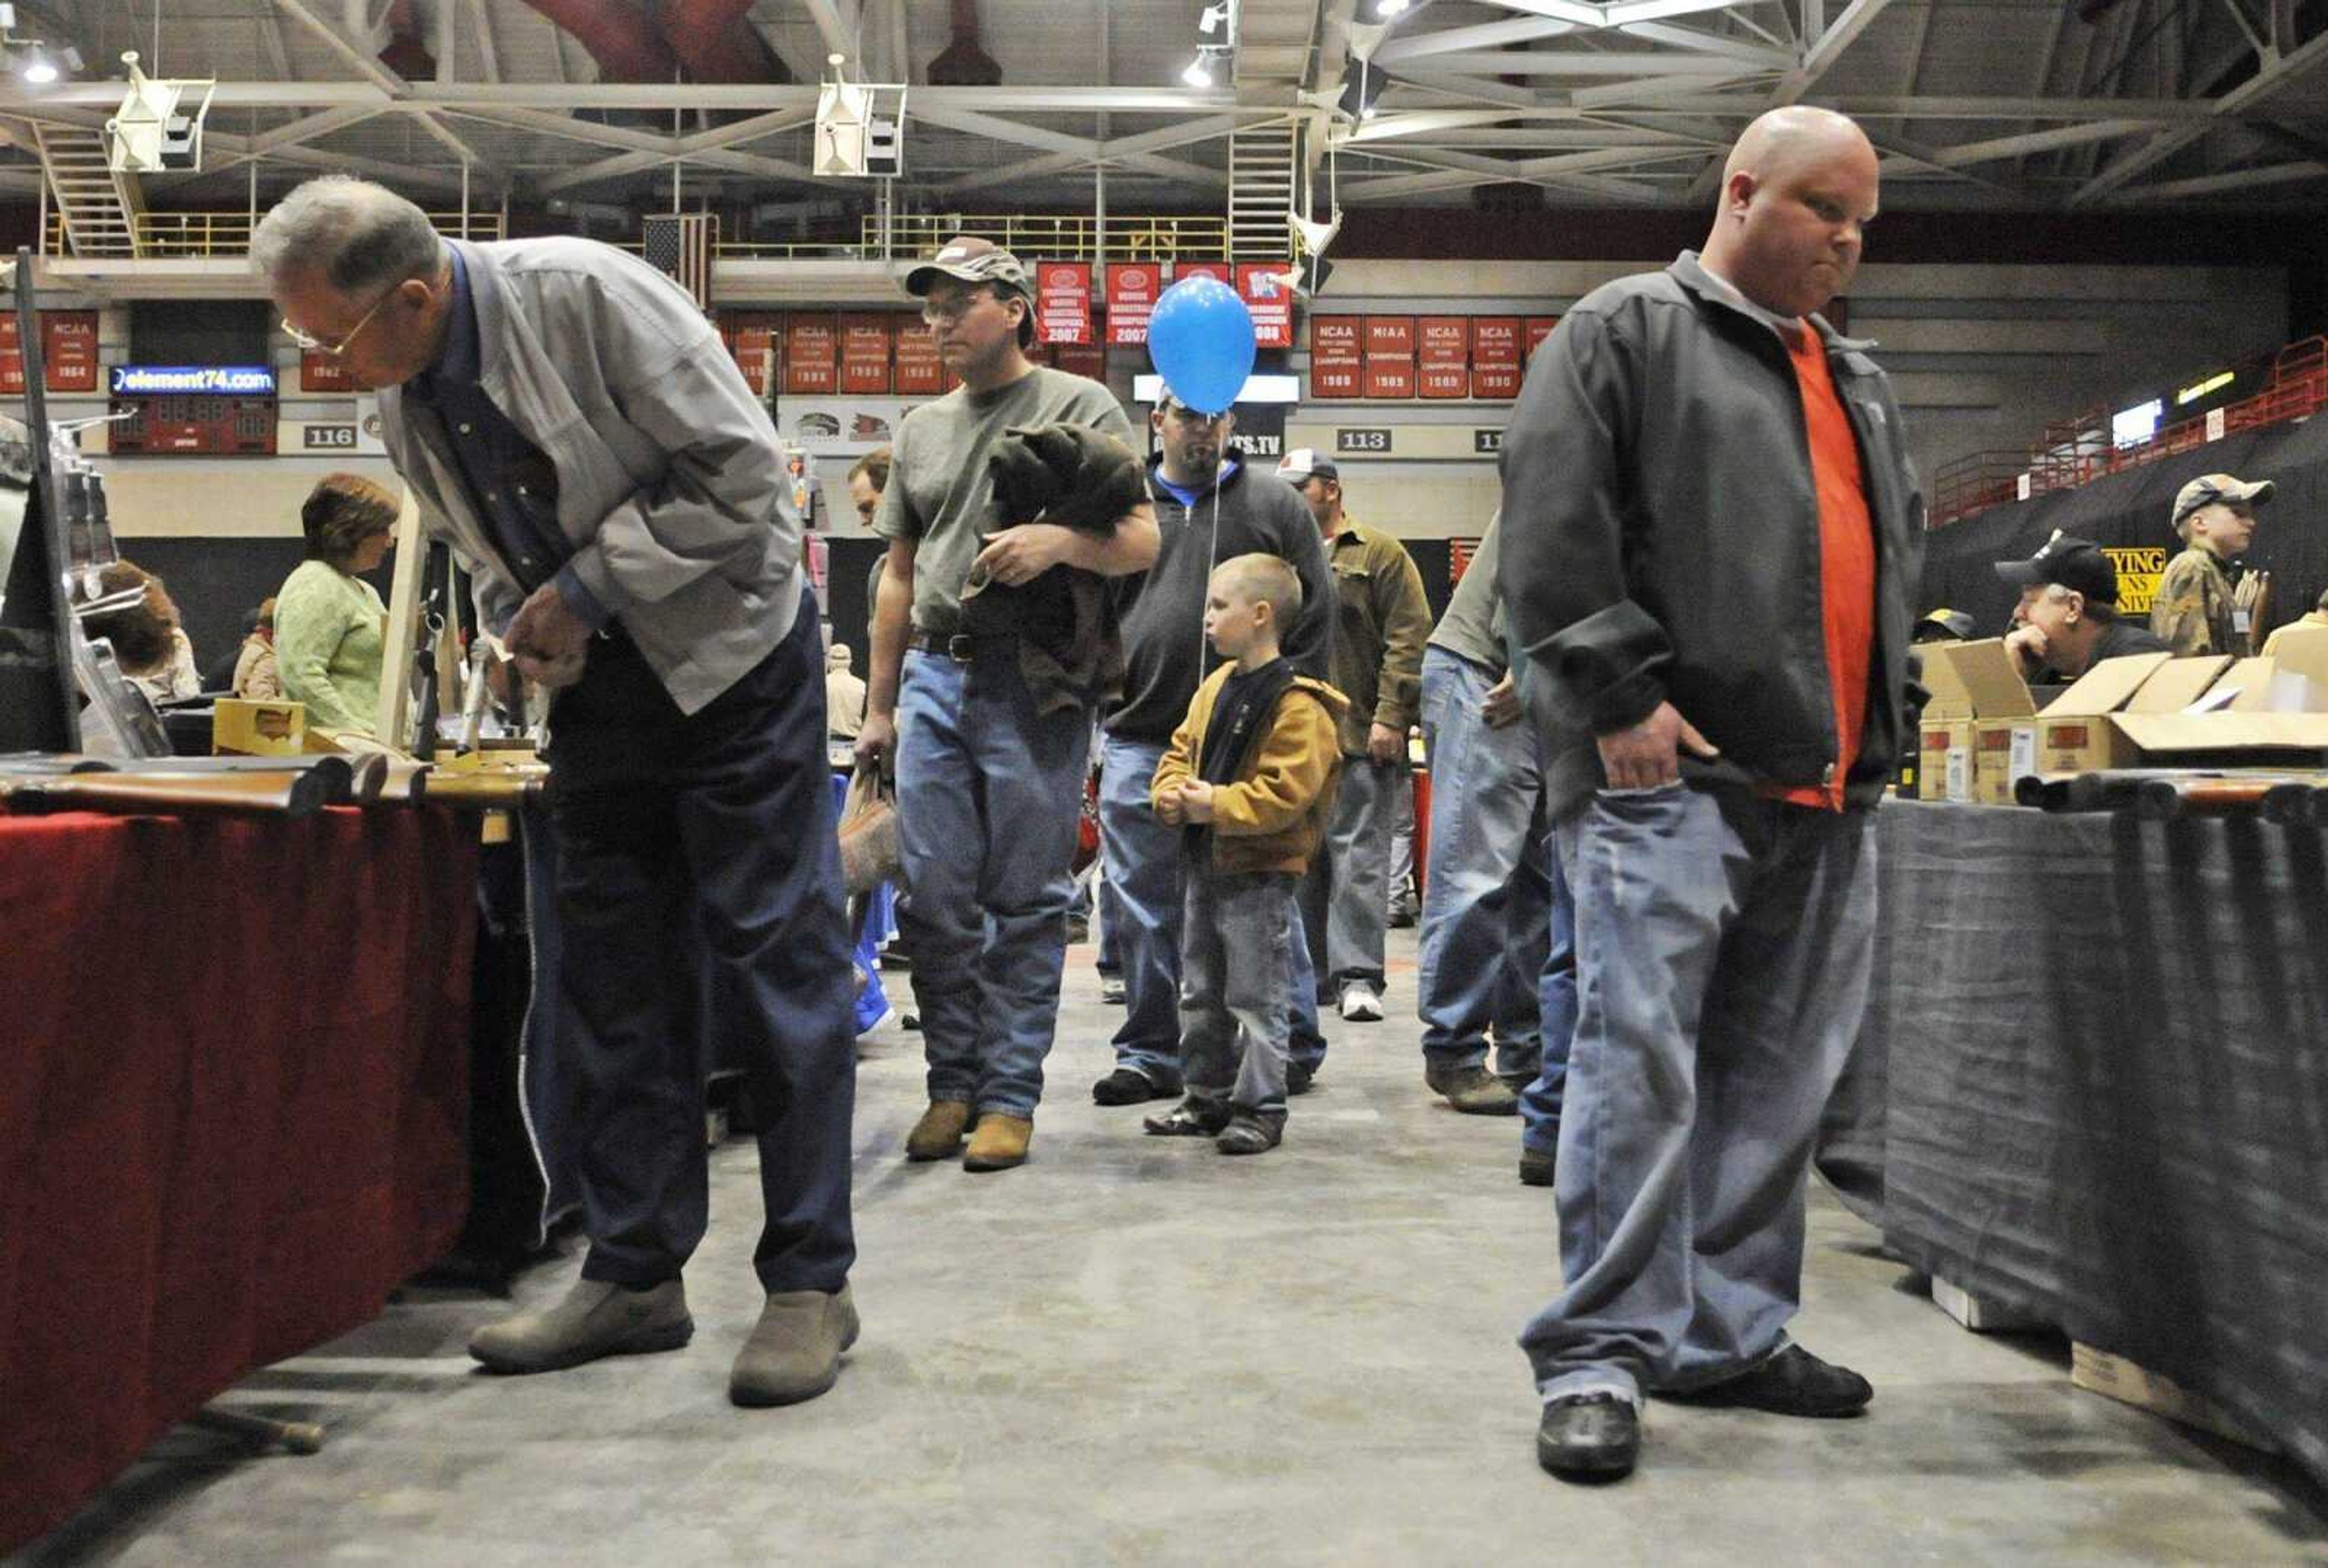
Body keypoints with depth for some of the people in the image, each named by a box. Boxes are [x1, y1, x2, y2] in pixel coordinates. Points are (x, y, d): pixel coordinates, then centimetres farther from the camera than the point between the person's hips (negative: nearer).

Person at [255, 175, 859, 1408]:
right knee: (611, 971, 6)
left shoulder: (587, 296, -20)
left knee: (772, 956, -6)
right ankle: (635, 1274, 16)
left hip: (729, 649, -7)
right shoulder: (400, 395, 2)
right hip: (598, 678, 7)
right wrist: (524, 623, -3)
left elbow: (743, 474, -20)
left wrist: (586, 588, -20)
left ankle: (809, 1283, 3)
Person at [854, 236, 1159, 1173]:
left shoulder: (1081, 407, 3)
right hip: (934, 676, 5)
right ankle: (952, 1085, 17)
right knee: (935, 899, 4)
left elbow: (1142, 541, -4)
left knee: (1025, 903, 0)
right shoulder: (922, 429, 19)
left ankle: (1009, 1096, 8)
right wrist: (878, 705, 19)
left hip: (1035, 681, -5)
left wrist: (1061, 542, -25)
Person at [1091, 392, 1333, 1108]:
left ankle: (1294, 1045, 16)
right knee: (1143, 908, 5)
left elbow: (1316, 613, 4)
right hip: (1139, 738, 2)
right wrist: (1100, 694, 4)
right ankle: (1150, 1054, 15)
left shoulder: (1274, 503, 7)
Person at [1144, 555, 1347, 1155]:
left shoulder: (1298, 705, -17)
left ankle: (1260, 1108, 11)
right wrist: (1171, 793, -3)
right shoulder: (1215, 688, 9)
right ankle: (1207, 1098, 29)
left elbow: (1287, 791, -23)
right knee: (1201, 994, 17)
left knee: (1256, 998, 0)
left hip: (1260, 873, -9)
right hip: (1205, 863, 9)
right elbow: (1181, 749, 17)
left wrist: (1216, 804, -25)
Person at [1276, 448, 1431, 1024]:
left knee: (1358, 856, -5)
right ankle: (1308, 973, 16)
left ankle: (1357, 976, -3)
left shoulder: (1380, 555, 2)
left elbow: (1409, 641, -5)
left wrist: (1391, 716, -13)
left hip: (1360, 739, -5)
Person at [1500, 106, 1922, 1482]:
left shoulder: (1860, 381, 25)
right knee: (1641, 1064, -9)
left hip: (1830, 794, 8)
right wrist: (1621, 695, -14)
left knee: (1780, 1082, 9)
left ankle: (1732, 1335, 19)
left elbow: (1902, 552, 30)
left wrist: (1886, 721, 18)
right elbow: (1554, 530, -9)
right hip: (1673, 774, -7)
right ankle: (1603, 1355, -3)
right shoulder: (1628, 331, 2)